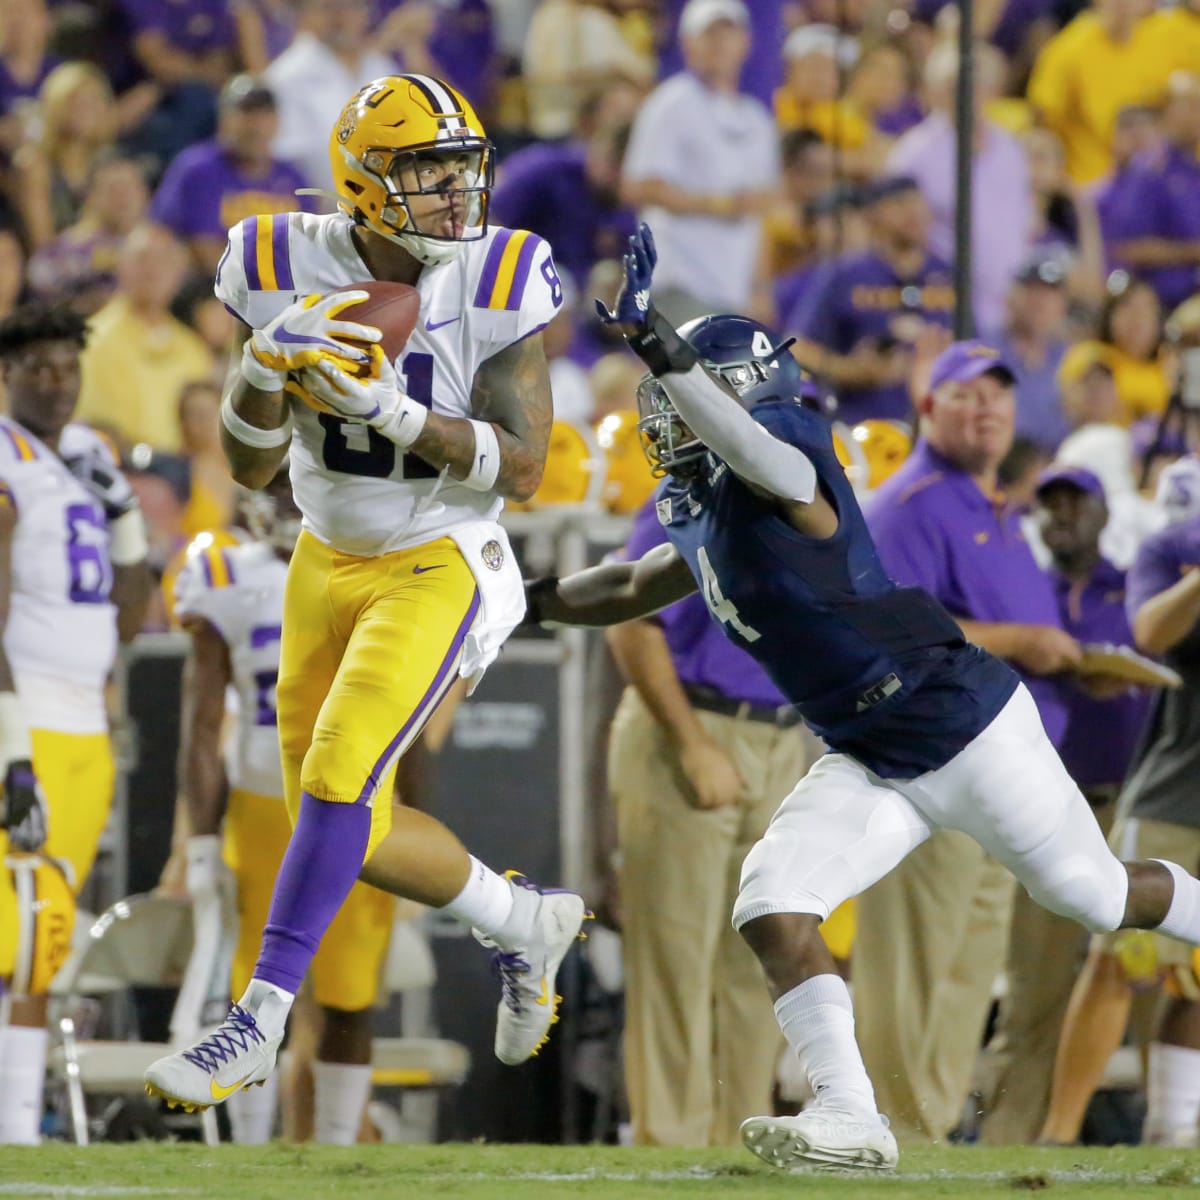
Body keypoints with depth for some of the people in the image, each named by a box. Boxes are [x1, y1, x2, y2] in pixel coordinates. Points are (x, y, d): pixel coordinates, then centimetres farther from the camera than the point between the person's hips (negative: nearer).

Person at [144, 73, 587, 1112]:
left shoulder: (494, 286, -16)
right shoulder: (294, 276, -10)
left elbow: (520, 470, -18)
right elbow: (250, 466, -6)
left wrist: (393, 409, -30)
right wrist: (266, 364, -26)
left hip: (440, 569, -5)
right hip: (330, 564, 5)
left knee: (337, 776, -20)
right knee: (351, 830, 11)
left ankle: (262, 1018, -11)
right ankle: (526, 925, 35)